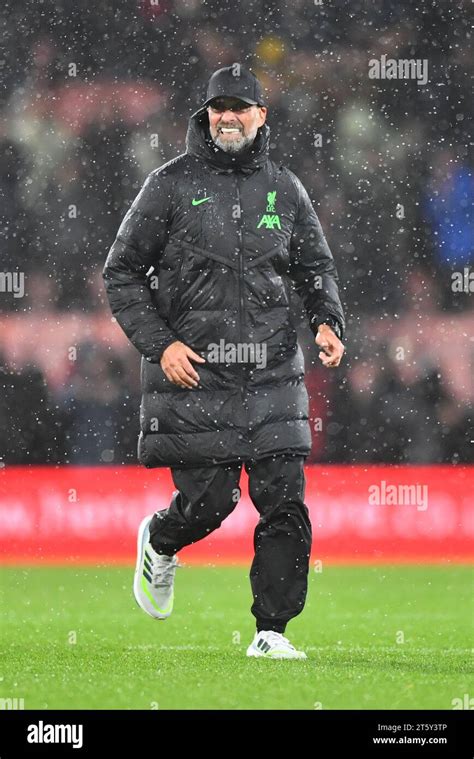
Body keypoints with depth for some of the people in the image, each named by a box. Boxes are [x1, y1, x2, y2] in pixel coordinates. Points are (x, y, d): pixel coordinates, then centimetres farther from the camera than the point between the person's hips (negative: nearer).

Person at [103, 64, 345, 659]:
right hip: (193, 375, -3)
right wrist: (159, 344, -9)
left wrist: (328, 321, -1)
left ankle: (271, 633, 3)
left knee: (285, 505, -6)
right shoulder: (171, 185, 0)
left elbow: (316, 268, 20)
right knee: (207, 503, -4)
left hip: (272, 378, 3)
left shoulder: (285, 189, 10)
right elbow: (122, 273, 2)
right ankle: (159, 543, 32)